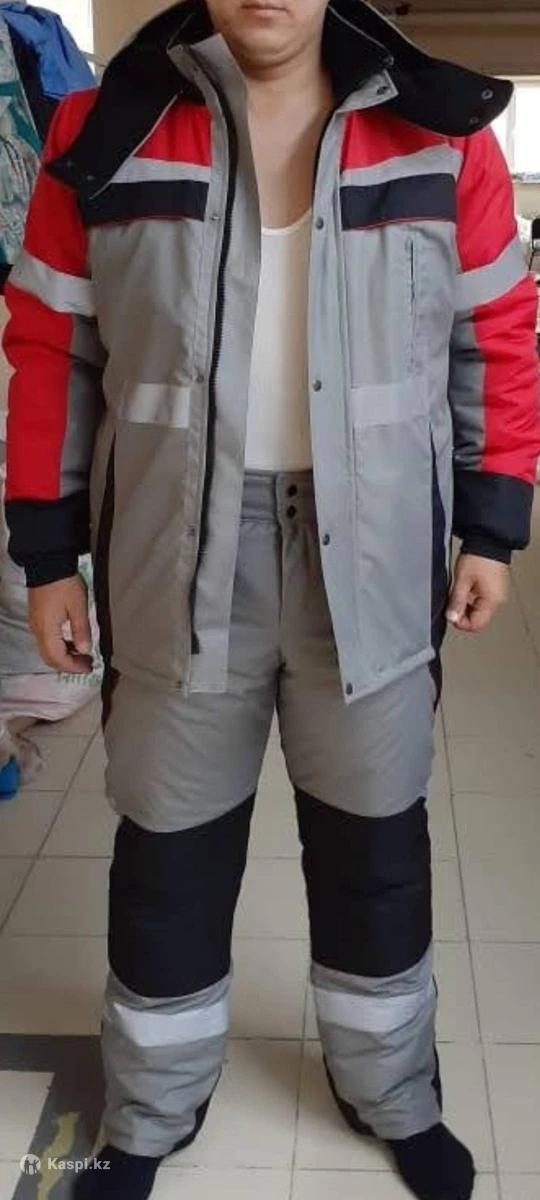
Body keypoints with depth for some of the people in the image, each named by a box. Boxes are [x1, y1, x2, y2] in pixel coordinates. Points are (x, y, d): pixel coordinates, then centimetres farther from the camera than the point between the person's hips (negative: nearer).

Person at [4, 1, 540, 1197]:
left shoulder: (439, 134, -1)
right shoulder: (107, 136, -2)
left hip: (373, 562, 1)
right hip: (178, 566, 0)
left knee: (376, 848, 16)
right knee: (169, 857, 14)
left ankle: (392, 1096, 42)